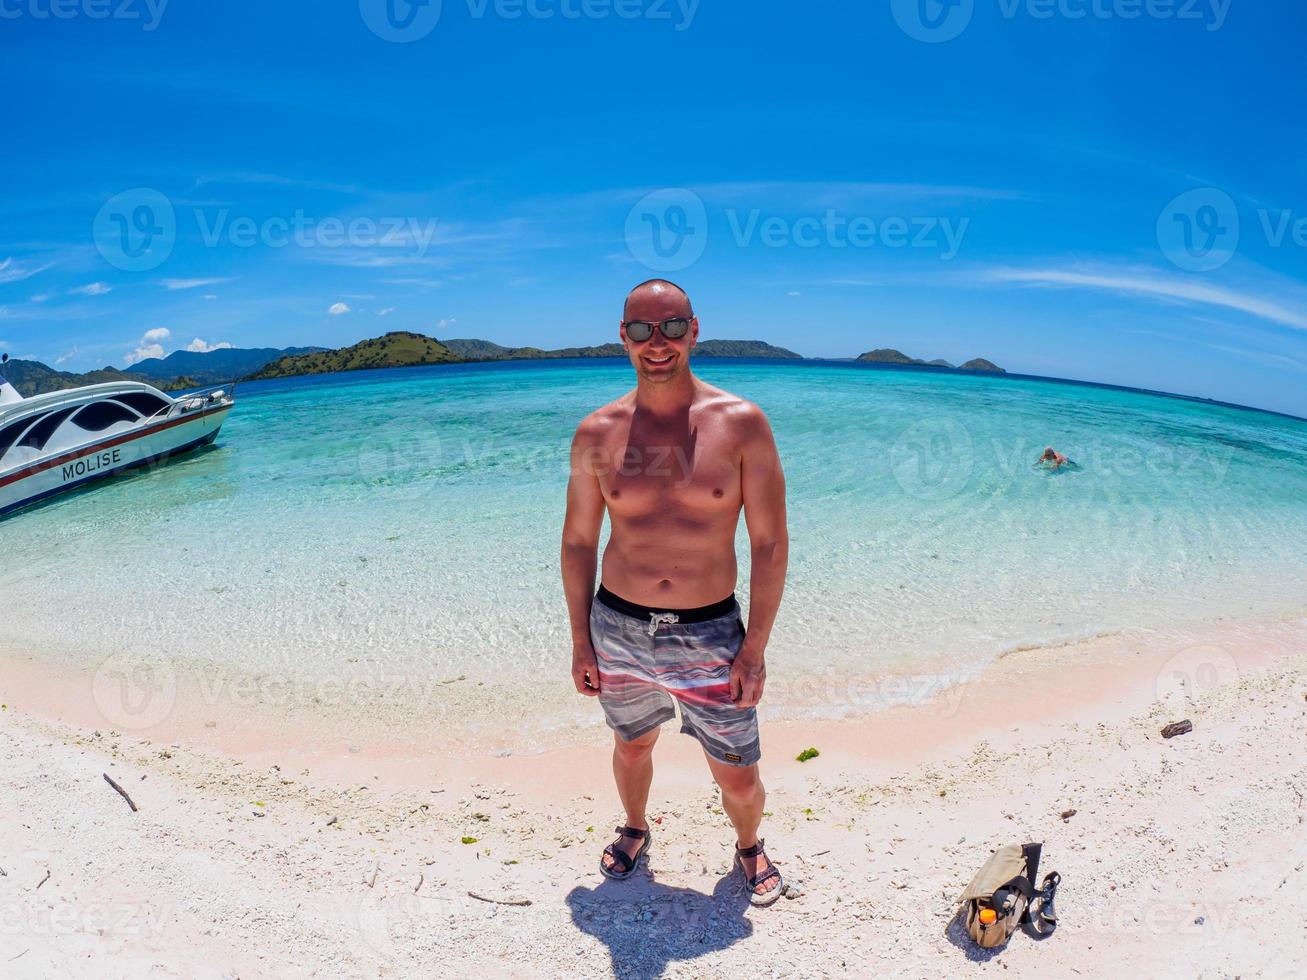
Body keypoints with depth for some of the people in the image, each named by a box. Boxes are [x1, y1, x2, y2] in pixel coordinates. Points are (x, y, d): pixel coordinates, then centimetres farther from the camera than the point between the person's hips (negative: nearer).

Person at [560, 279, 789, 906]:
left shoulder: (741, 424, -9)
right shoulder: (596, 434, -4)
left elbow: (770, 543, -7)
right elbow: (577, 541, 5)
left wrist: (755, 647, -9)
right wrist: (580, 641, 4)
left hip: (710, 634, -1)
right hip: (617, 629, 2)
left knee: (738, 778, 8)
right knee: (631, 746, 24)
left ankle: (749, 847, 43)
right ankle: (635, 830, 56)